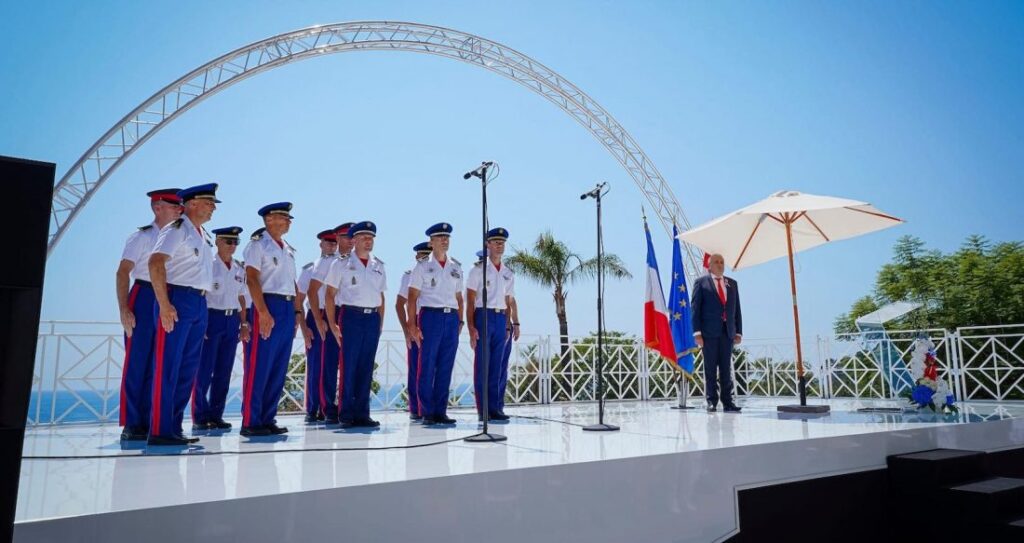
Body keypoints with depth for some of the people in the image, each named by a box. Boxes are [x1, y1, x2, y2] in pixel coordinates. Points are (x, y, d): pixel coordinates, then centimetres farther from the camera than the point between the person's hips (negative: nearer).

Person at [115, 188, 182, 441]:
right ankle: (131, 425, 3)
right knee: (136, 363, -4)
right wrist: (124, 309, -17)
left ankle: (146, 422, 15)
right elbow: (122, 273, -9)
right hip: (144, 298, -6)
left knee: (155, 365, 8)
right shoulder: (142, 236, -4)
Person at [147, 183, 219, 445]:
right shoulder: (177, 230, -6)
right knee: (167, 367, -6)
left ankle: (174, 428, 17)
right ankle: (160, 431, -1)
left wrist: (202, 302, 15)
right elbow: (155, 262, -18)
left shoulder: (203, 236, 20)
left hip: (200, 304, 9)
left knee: (188, 369, 10)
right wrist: (164, 304, -23)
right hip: (178, 300, -9)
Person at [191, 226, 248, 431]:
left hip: (232, 321, 6)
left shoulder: (239, 269, 13)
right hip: (212, 317, -5)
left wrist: (244, 324, 12)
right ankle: (200, 417, 6)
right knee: (205, 370, -3)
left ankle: (216, 415, 16)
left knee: (224, 371, 7)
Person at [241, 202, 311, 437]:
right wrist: (263, 312, -20)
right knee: (259, 367, -6)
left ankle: (268, 419, 15)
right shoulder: (258, 245, -2)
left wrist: (298, 313, 14)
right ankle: (250, 422, 1)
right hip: (268, 306, -7)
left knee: (279, 369, 8)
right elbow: (252, 279, -11)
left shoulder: (288, 250, 20)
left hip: (288, 309, 8)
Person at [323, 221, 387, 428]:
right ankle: (346, 415, 5)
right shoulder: (341, 264, 2)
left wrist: (380, 323, 9)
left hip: (373, 318, 4)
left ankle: (362, 414, 13)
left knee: (366, 368, 6)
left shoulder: (379, 266, 15)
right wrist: (332, 324, -6)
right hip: (351, 316, -4)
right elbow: (330, 295, 0)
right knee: (348, 367, -3)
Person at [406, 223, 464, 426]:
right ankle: (427, 412, 7)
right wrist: (412, 325, -8)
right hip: (430, 316, -4)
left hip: (451, 318, 4)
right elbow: (412, 298, 0)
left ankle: (440, 411, 13)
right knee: (427, 367, -2)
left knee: (446, 368, 5)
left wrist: (460, 321, 10)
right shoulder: (422, 267, 3)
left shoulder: (456, 267, 16)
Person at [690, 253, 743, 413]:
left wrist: (739, 332, 6)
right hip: (709, 333, -3)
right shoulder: (701, 282, 4)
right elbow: (695, 308, -1)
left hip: (728, 332, 3)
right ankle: (712, 401, 6)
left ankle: (728, 402, 7)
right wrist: (697, 332, -10)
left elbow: (737, 309, 14)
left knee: (726, 369, 4)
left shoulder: (732, 283, 16)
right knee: (710, 368, 0)